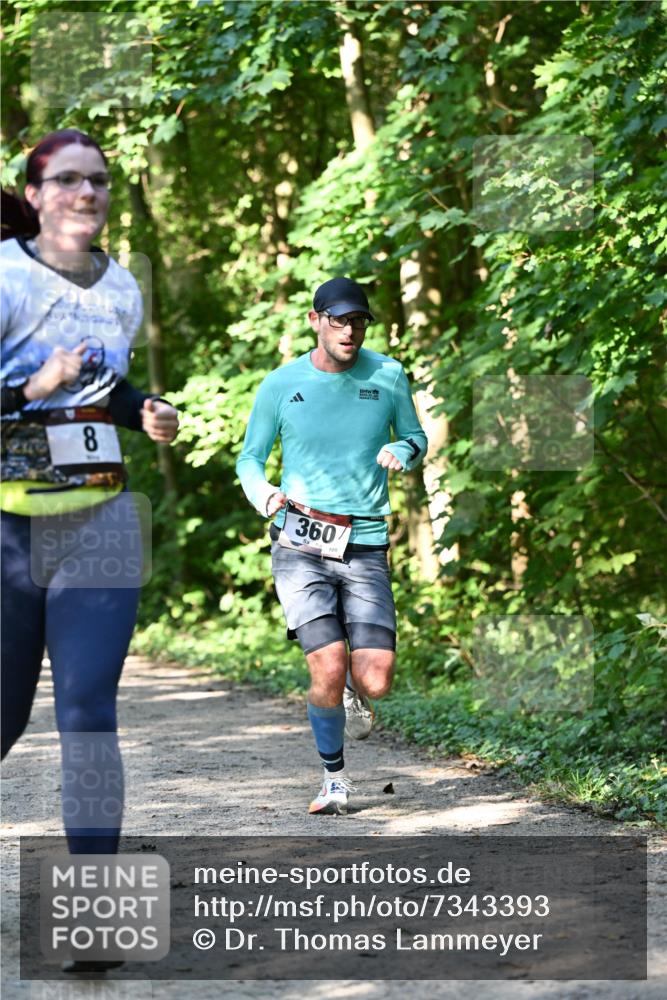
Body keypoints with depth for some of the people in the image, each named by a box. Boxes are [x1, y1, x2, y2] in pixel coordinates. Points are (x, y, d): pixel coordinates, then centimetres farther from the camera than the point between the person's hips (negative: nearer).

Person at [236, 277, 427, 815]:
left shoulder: (387, 376, 5)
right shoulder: (281, 385, 2)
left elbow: (416, 440, 17)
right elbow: (250, 458, 10)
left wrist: (401, 452, -7)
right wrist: (262, 494, -12)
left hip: (365, 548, 1)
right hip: (300, 547, -1)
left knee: (375, 682, -10)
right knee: (328, 670, -14)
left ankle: (355, 693, 29)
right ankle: (335, 780, 10)